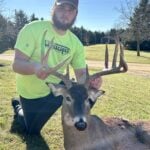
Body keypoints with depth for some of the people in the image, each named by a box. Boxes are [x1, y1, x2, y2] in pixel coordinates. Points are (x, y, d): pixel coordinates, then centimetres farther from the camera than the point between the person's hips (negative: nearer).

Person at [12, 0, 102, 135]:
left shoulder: (76, 43, -10)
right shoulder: (33, 29, -21)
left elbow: (81, 74, -11)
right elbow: (16, 64, -25)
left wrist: (91, 81, -35)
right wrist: (34, 67, -48)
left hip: (55, 87, 3)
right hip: (31, 92, -3)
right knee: (32, 131, 13)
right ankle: (19, 107, 43)